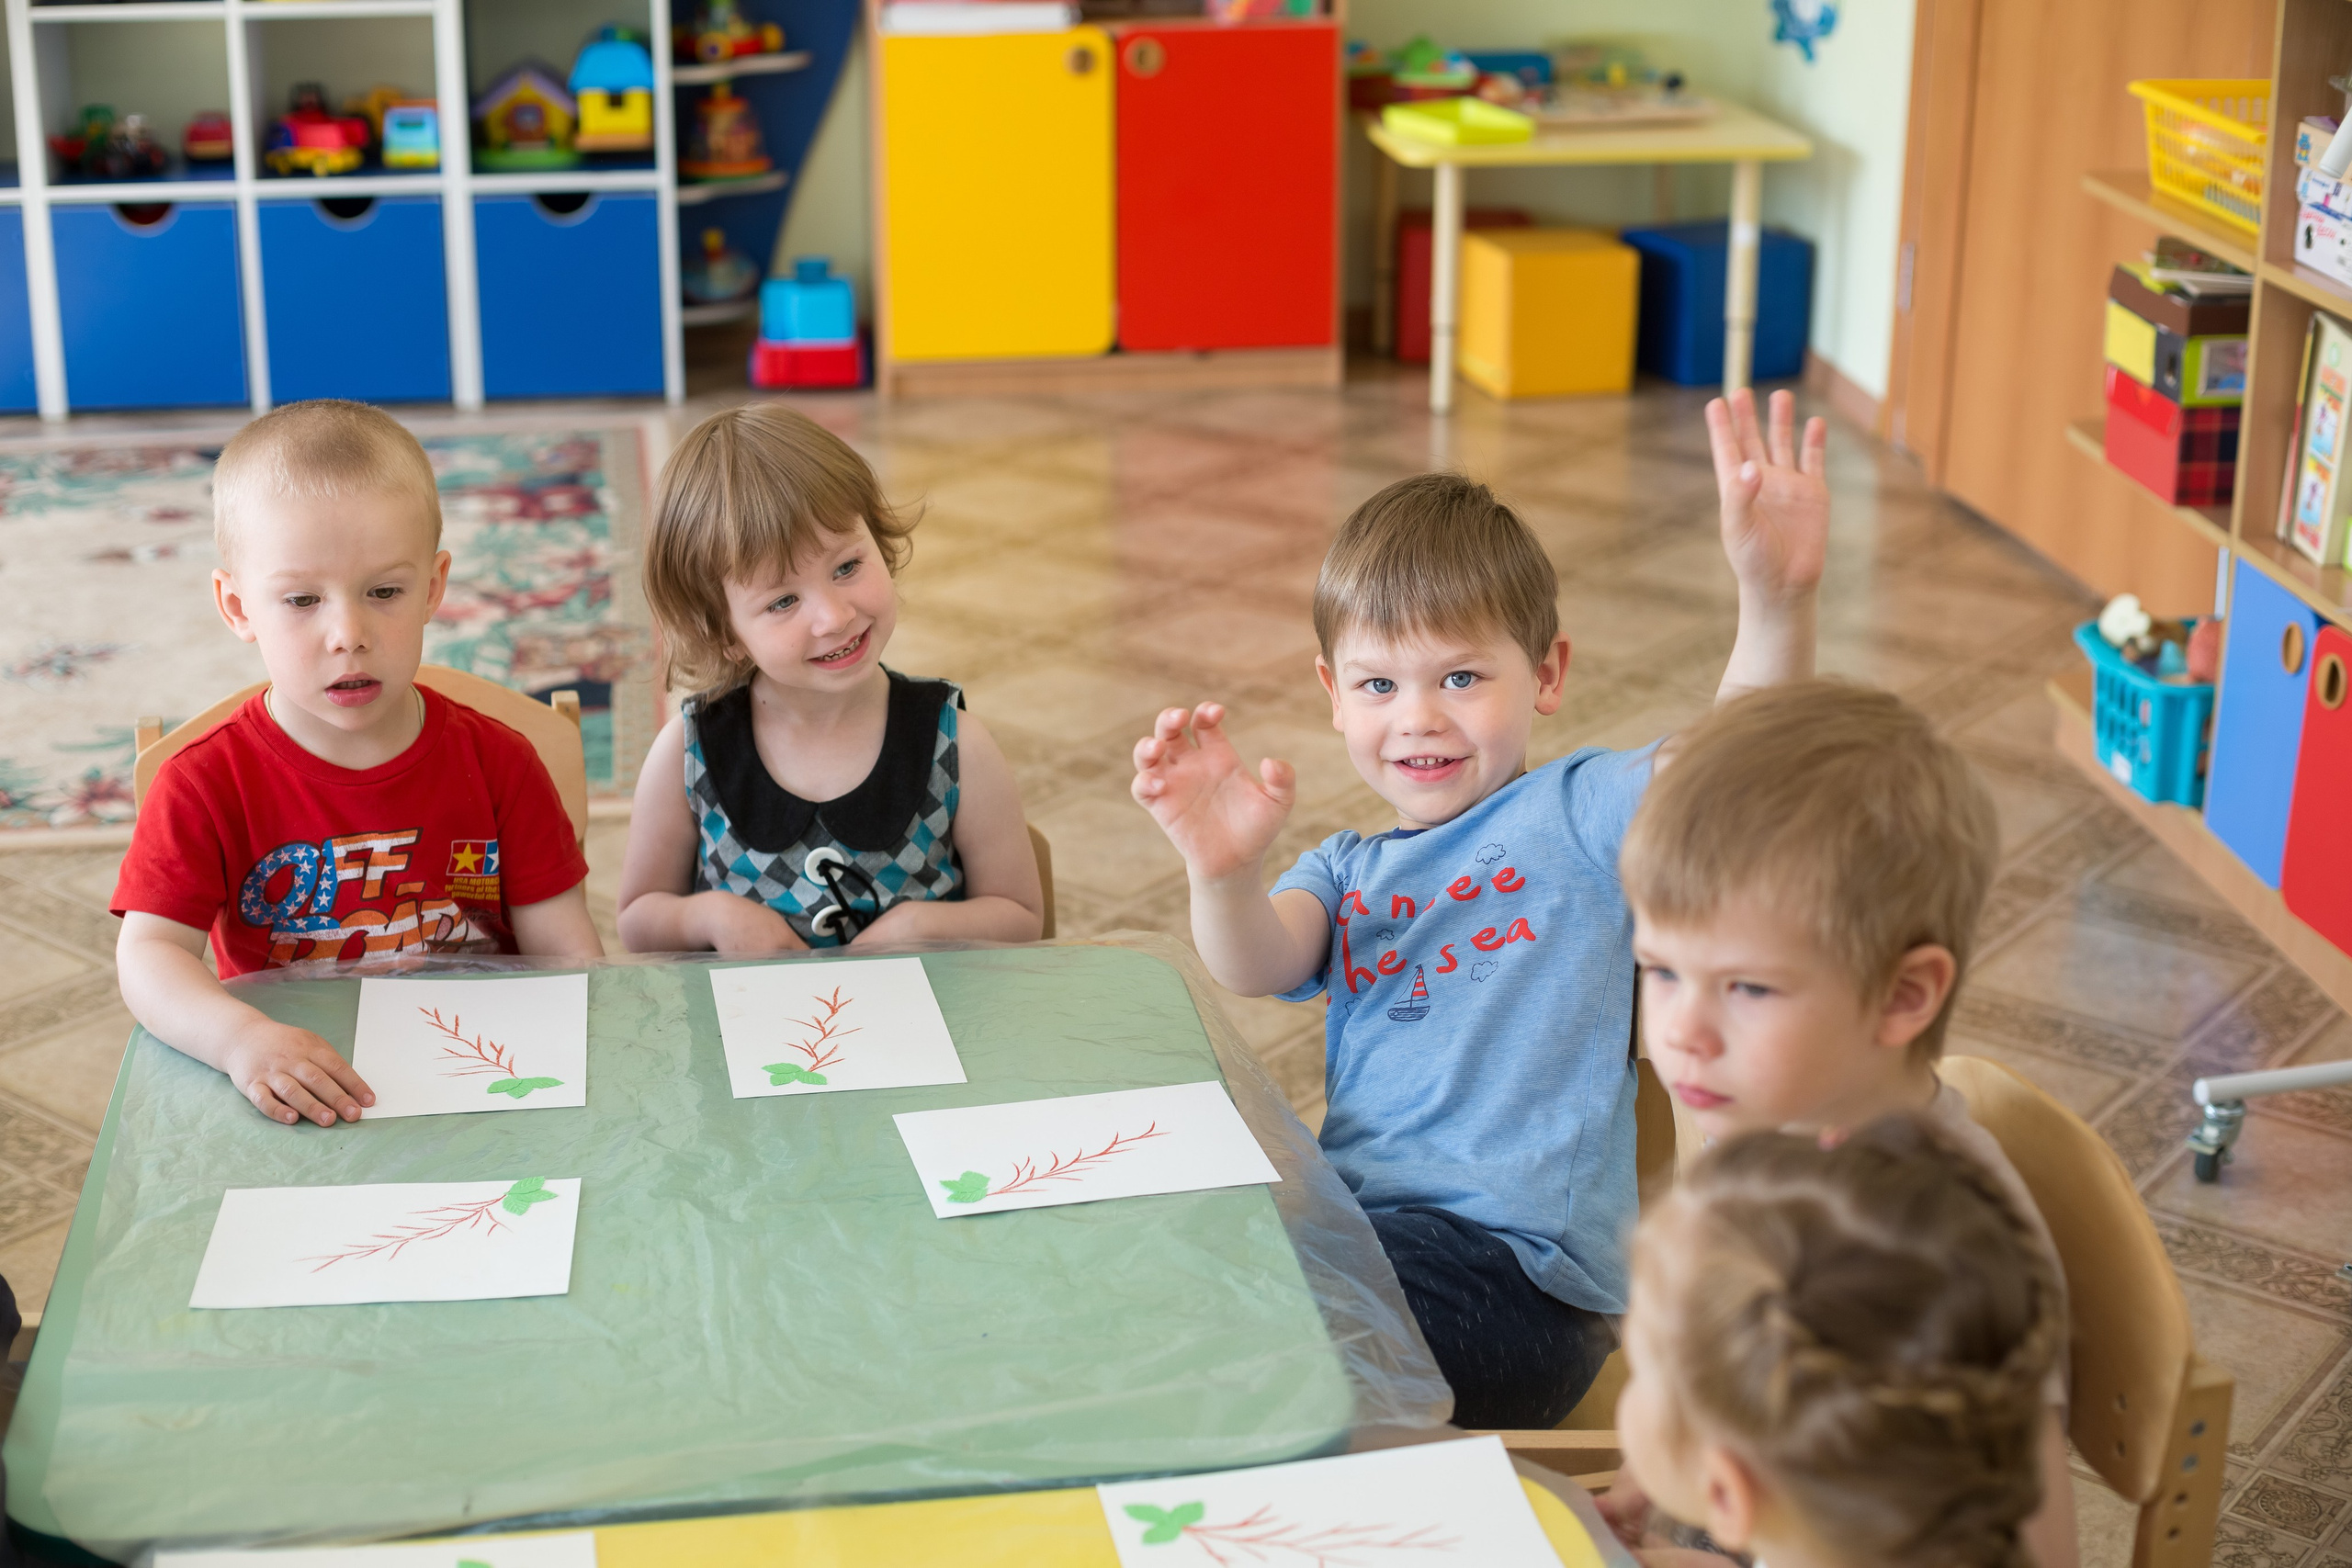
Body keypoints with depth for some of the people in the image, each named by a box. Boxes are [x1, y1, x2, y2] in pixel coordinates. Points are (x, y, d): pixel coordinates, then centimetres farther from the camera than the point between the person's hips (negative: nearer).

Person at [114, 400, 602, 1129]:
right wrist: (240, 1038, -33)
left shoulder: (496, 762, 2)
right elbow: (149, 956, -13)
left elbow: (566, 950, 2)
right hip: (297, 1114, -3)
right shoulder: (206, 786, -3)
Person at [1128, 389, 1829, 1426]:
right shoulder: (1349, 872, 17)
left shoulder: (1578, 813, 1)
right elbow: (1257, 968, -4)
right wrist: (1224, 872, -28)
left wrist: (1776, 599, -38)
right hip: (1357, 1224, 6)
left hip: (1519, 1262, -6)